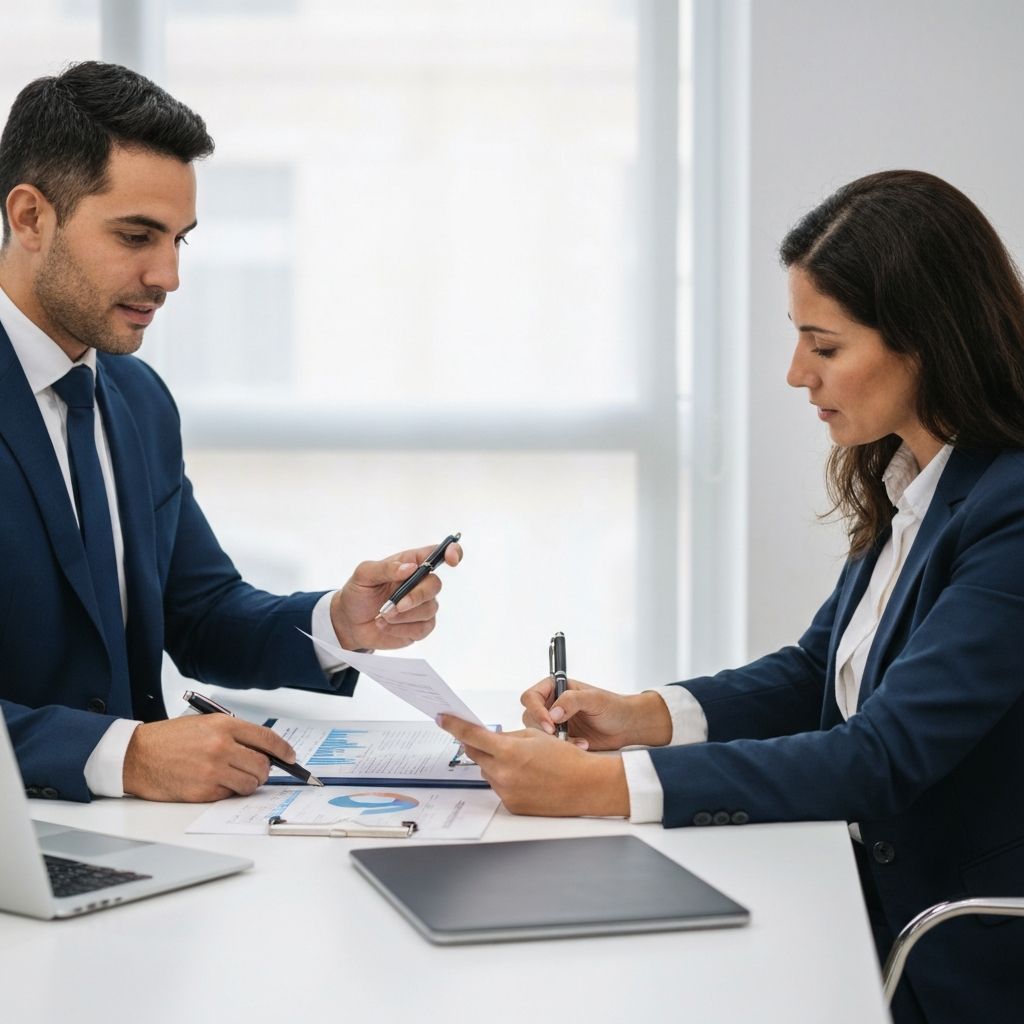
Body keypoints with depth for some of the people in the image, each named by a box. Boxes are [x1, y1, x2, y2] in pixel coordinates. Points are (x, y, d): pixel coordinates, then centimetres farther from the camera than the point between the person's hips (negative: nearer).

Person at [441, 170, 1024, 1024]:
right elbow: (816, 673, 14)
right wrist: (642, 717, -4)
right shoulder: (902, 485, 6)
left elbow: (883, 758, -25)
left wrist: (600, 785, -27)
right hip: (875, 913, 7)